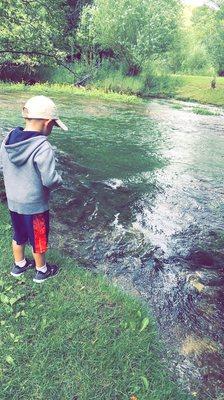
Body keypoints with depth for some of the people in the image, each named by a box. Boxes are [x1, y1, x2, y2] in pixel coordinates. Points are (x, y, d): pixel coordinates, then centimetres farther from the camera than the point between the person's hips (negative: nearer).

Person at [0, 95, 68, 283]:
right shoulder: (42, 147, -28)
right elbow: (50, 180, -28)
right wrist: (59, 181, -7)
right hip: (35, 205, -6)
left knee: (18, 235, 26)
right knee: (39, 239, 16)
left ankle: (19, 265, 47)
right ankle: (42, 271, 38)